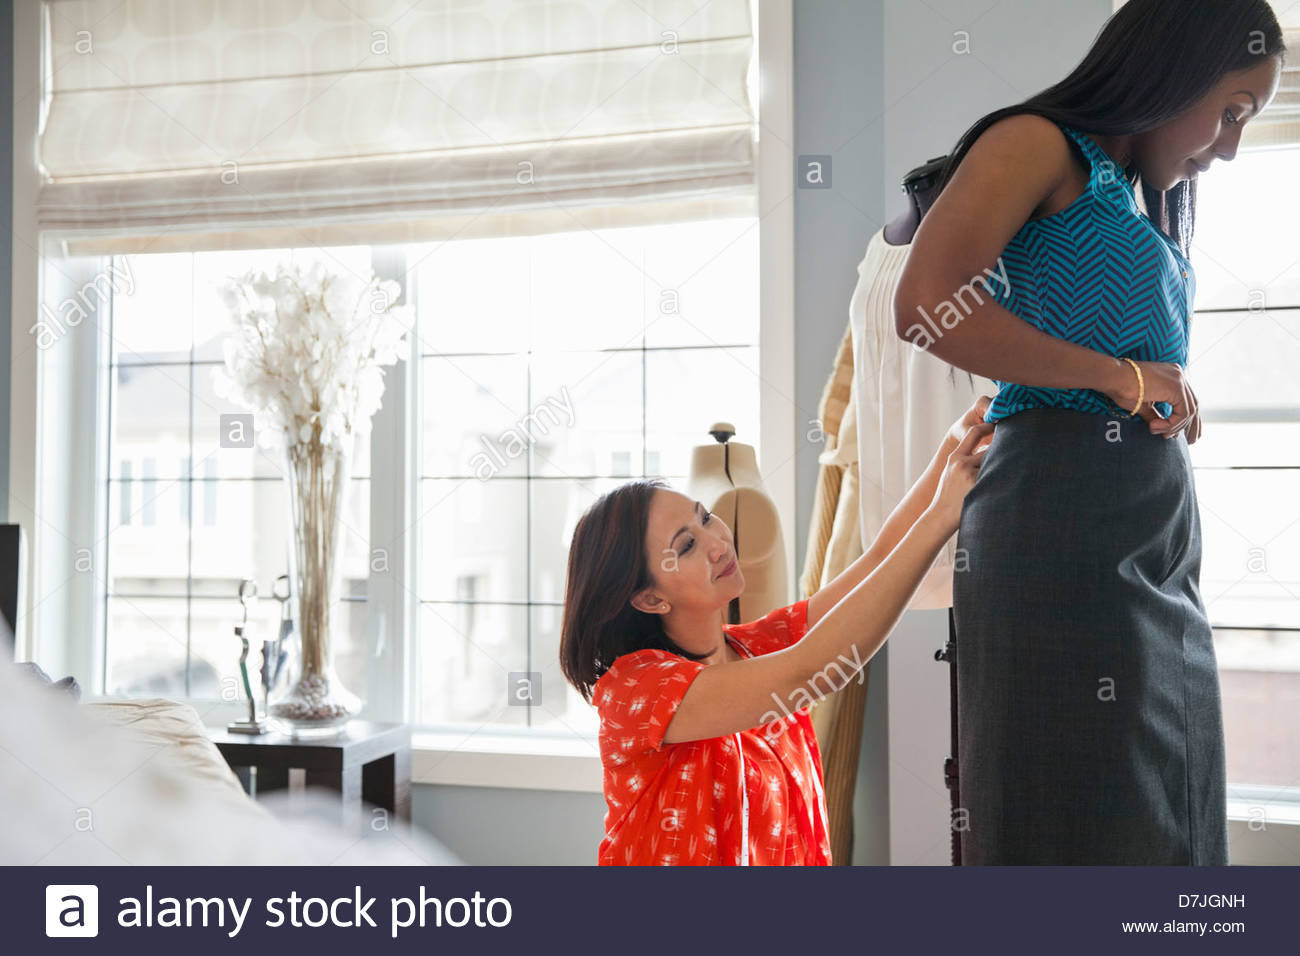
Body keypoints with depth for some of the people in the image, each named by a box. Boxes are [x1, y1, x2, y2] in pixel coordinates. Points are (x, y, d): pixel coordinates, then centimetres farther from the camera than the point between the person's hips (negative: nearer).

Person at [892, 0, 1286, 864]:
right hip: (1066, 526, -9)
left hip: (1161, 551, 9)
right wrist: (1120, 376, -8)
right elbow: (927, 307, -16)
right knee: (1074, 819, -6)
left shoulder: (1138, 209, 26)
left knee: (1160, 822, 9)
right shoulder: (1036, 144, 1)